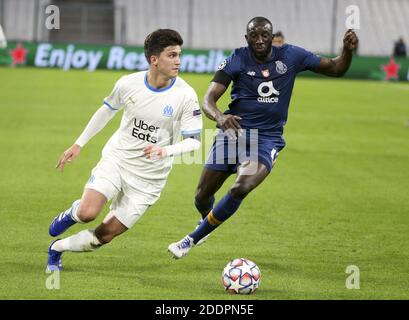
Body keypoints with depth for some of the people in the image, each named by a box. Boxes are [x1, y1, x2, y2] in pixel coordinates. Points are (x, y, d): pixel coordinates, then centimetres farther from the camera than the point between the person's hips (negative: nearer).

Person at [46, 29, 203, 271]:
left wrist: (166, 151, -31)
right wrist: (79, 144, 15)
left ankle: (56, 249, 26)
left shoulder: (185, 95, -14)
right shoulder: (129, 83, -7)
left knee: (105, 235, 0)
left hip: (149, 177, 0)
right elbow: (107, 111, 12)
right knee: (88, 213, -22)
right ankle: (70, 215, 16)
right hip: (116, 159, 1)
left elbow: (194, 140, -12)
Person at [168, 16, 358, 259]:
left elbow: (335, 69, 7)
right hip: (234, 131, 1)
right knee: (203, 196, 5)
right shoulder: (237, 60, -7)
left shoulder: (291, 56, -2)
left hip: (267, 139, -1)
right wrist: (219, 117, -37)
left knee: (241, 188, -27)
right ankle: (207, 222, 45)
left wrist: (348, 51, -15)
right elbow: (209, 99, -14)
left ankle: (193, 239, -10)